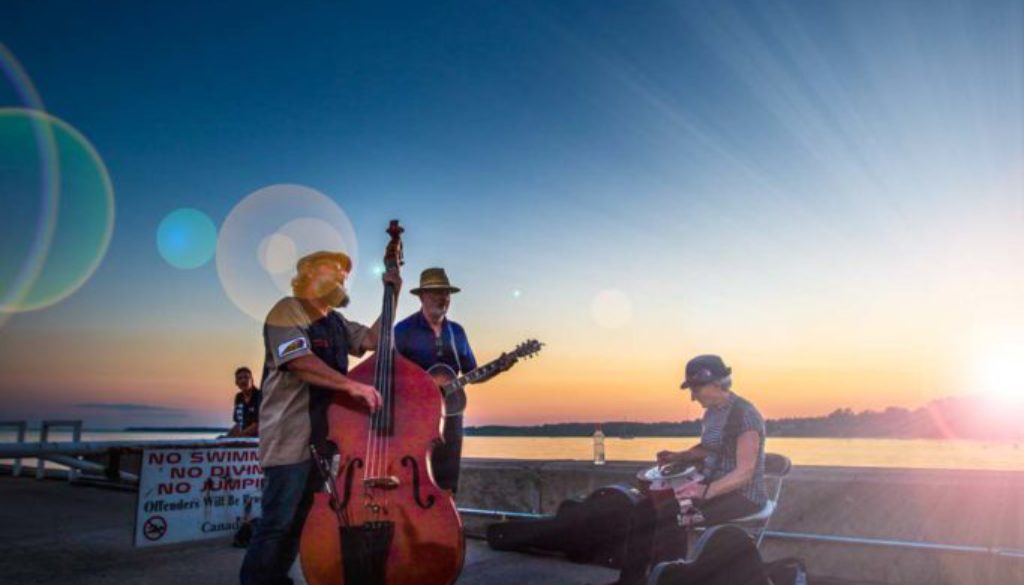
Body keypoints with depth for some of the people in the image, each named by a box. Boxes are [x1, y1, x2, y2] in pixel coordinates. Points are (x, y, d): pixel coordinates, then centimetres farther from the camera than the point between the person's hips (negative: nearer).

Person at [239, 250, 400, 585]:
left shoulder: (335, 323, 19)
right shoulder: (288, 311, -9)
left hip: (324, 436, 9)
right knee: (278, 521, -7)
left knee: (302, 519, 16)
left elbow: (373, 339, 16)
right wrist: (351, 385, -32)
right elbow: (300, 361, -23)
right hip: (291, 436, -9)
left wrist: (392, 297, 7)